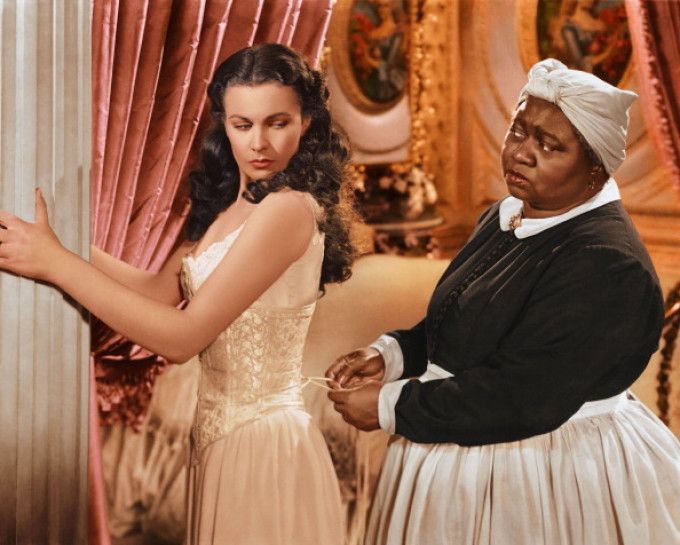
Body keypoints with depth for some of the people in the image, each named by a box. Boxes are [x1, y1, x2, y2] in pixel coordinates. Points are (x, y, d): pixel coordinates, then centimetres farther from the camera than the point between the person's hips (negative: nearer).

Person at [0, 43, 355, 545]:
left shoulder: (288, 209, -21)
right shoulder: (227, 204, 9)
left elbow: (182, 337, -23)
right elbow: (161, 290, 1)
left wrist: (55, 262, -22)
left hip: (263, 442, -9)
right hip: (223, 433, 9)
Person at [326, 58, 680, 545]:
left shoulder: (605, 263, -24)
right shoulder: (507, 217, 5)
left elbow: (519, 395, -28)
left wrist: (389, 407, -20)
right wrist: (392, 354, -2)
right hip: (469, 461, 8)